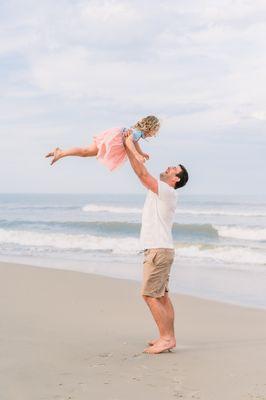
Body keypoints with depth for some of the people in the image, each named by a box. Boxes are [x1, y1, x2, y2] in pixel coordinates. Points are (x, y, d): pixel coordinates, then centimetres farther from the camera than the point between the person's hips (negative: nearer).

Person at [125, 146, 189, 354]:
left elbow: (143, 174, -15)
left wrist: (129, 149, -10)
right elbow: (143, 174, 23)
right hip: (159, 250, 10)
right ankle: (169, 337, 15)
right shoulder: (159, 191, 16)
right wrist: (136, 149, 20)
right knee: (162, 295, 11)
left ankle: (165, 338, -9)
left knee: (150, 295, -11)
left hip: (159, 250, -10)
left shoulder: (166, 192, -12)